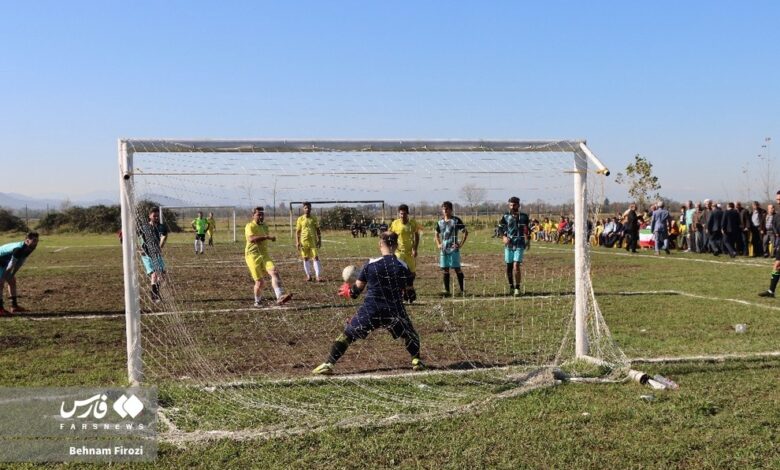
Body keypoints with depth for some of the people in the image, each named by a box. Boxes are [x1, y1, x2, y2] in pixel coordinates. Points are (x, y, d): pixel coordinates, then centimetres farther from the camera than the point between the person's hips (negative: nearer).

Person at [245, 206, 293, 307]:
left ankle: (280, 297, -35)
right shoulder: (250, 226, -7)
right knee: (260, 282, -4)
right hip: (253, 256, -5)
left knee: (274, 272, -22)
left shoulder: (265, 226, 17)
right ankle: (257, 302, 24)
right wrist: (267, 237, -32)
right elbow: (251, 239, -27)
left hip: (264, 255, 5)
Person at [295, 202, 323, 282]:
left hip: (313, 241, 0)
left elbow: (317, 230, 10)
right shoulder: (300, 219, 2)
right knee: (305, 259, 6)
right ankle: (308, 275, 15)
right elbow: (297, 231, 4)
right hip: (304, 241, 0)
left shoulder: (314, 218, 5)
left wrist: (319, 240, 3)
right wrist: (297, 242, -4)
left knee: (316, 257, -8)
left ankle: (317, 276, -11)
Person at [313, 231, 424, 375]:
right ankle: (416, 361, 16)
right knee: (410, 334, 26)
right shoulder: (403, 267, -3)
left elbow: (357, 289, 0)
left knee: (348, 334, 10)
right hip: (394, 311, 1)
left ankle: (328, 364, 4)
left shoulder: (370, 265, -4)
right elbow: (408, 290, 4)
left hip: (370, 310, -1)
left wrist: (348, 291, 21)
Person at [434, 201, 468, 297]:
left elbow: (465, 232, -4)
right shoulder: (440, 222, 11)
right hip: (443, 249, 5)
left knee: (457, 269, -3)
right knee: (445, 270, 5)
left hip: (453, 249, -5)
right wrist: (438, 244, 13)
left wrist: (461, 244, -9)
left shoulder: (456, 220, -5)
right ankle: (447, 290, 10)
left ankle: (462, 290, 4)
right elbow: (436, 234, 26)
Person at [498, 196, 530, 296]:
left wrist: (528, 241, 16)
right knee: (509, 267, 8)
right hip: (509, 245, 2)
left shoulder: (523, 216, 2)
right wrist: (504, 237, -7)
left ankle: (517, 288, -5)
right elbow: (500, 228, 9)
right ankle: (511, 286, 25)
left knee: (516, 266, -13)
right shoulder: (505, 216, 3)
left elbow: (526, 230, 15)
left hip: (519, 245, -2)